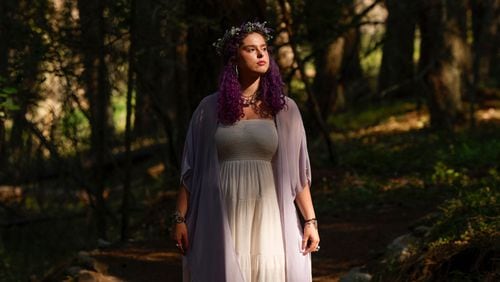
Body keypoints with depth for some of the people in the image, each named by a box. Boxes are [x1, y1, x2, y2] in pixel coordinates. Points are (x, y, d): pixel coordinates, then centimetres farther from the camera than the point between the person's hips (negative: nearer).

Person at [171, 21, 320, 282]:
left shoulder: (284, 109, 5)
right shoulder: (210, 109, 4)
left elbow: (298, 172, 5)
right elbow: (190, 169, 6)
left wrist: (310, 221, 0)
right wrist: (180, 218, 0)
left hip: (268, 220, 1)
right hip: (222, 220, 0)